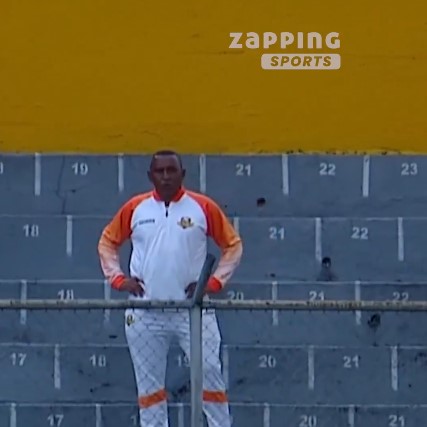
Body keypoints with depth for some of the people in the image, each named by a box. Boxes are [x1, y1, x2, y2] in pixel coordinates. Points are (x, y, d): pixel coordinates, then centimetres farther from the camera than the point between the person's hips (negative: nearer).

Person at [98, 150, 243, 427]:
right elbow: (107, 242, 16)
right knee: (149, 383, 5)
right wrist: (118, 278, 4)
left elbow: (233, 244, 6)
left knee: (210, 373, -5)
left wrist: (215, 282, -4)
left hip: (192, 309, -2)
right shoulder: (135, 208, 4)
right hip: (145, 312, 2)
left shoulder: (203, 207, -1)